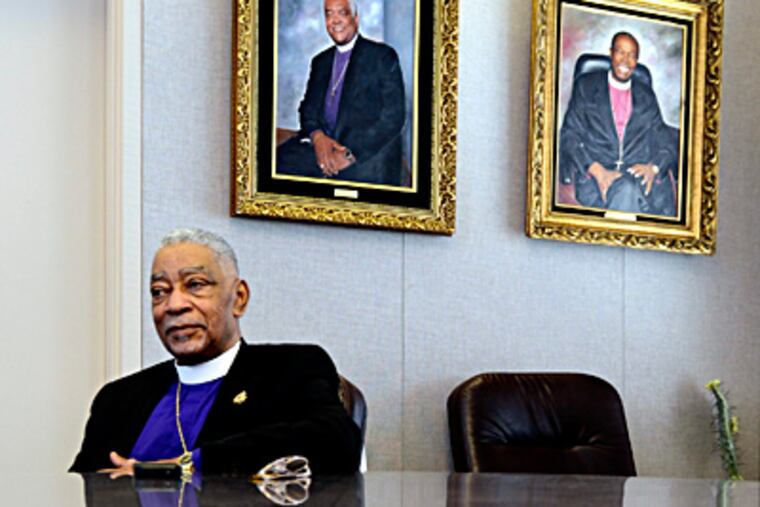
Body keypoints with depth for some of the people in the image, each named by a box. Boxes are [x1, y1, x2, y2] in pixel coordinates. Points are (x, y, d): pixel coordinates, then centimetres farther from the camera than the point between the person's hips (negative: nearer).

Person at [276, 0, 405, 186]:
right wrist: (316, 136, -8)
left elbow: (393, 117, -5)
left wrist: (351, 154, -14)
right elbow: (308, 107, 17)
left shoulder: (383, 56, 3)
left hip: (368, 154, -4)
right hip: (322, 145, 4)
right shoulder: (320, 61, 22)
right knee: (276, 160, -21)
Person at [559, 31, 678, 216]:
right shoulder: (586, 85, 13)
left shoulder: (646, 95, 21)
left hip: (639, 174, 2)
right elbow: (569, 136, 4)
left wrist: (654, 167, -8)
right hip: (594, 175, -2)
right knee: (626, 190, -38)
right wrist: (597, 171, -13)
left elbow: (668, 144, 17)